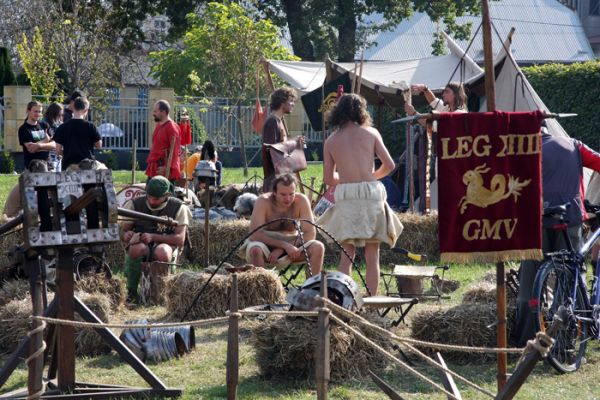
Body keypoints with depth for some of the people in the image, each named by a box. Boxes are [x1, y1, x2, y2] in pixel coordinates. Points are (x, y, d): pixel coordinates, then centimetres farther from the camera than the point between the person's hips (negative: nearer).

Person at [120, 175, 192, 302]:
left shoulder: (178, 207, -3)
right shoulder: (136, 204, 1)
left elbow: (180, 239, -11)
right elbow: (122, 232, 5)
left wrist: (153, 237, -24)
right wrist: (126, 235, -23)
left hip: (165, 245, -1)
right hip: (140, 243, 1)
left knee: (162, 253, -39)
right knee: (137, 248, -37)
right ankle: (131, 291, -23)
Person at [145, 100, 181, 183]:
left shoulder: (172, 127, -12)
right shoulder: (159, 126, 16)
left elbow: (174, 150, -18)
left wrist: (167, 168, -23)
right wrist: (150, 162, 18)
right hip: (154, 171, 10)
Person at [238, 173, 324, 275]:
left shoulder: (301, 201, -14)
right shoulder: (263, 201, -20)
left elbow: (310, 233, -15)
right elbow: (254, 234, -27)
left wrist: (281, 250, -25)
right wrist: (284, 245, -36)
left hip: (291, 243, 2)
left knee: (318, 247, -23)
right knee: (255, 250, -36)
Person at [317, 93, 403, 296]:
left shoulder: (331, 141, 8)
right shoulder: (371, 133, 4)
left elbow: (328, 178, 7)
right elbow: (389, 165, 2)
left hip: (345, 196, 1)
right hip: (371, 193, -1)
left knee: (347, 253, 8)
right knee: (372, 255, 4)